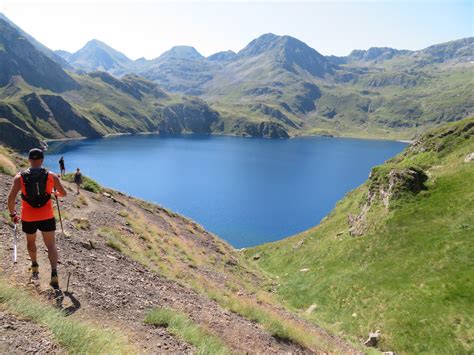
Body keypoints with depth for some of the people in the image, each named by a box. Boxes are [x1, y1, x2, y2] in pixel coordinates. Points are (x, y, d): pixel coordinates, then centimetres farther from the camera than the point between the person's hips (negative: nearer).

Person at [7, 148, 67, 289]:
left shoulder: (19, 178, -6)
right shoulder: (52, 176, -5)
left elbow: (11, 198, -12)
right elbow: (63, 193, 6)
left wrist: (12, 214, 3)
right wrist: (55, 192, 29)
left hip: (28, 218, 1)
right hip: (47, 217, -1)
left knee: (31, 242, 27)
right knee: (51, 245, 2)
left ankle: (35, 266, 43)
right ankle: (54, 273, -14)